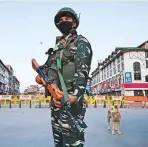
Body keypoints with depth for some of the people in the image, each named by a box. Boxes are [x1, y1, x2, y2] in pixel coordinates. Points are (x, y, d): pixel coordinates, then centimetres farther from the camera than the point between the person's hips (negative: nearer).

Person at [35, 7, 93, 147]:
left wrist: (75, 96, -29)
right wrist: (41, 74, 2)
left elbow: (82, 71, -14)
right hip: (56, 98, 8)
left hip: (70, 99, -8)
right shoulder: (57, 45, 26)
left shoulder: (81, 42, 2)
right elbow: (48, 65, 27)